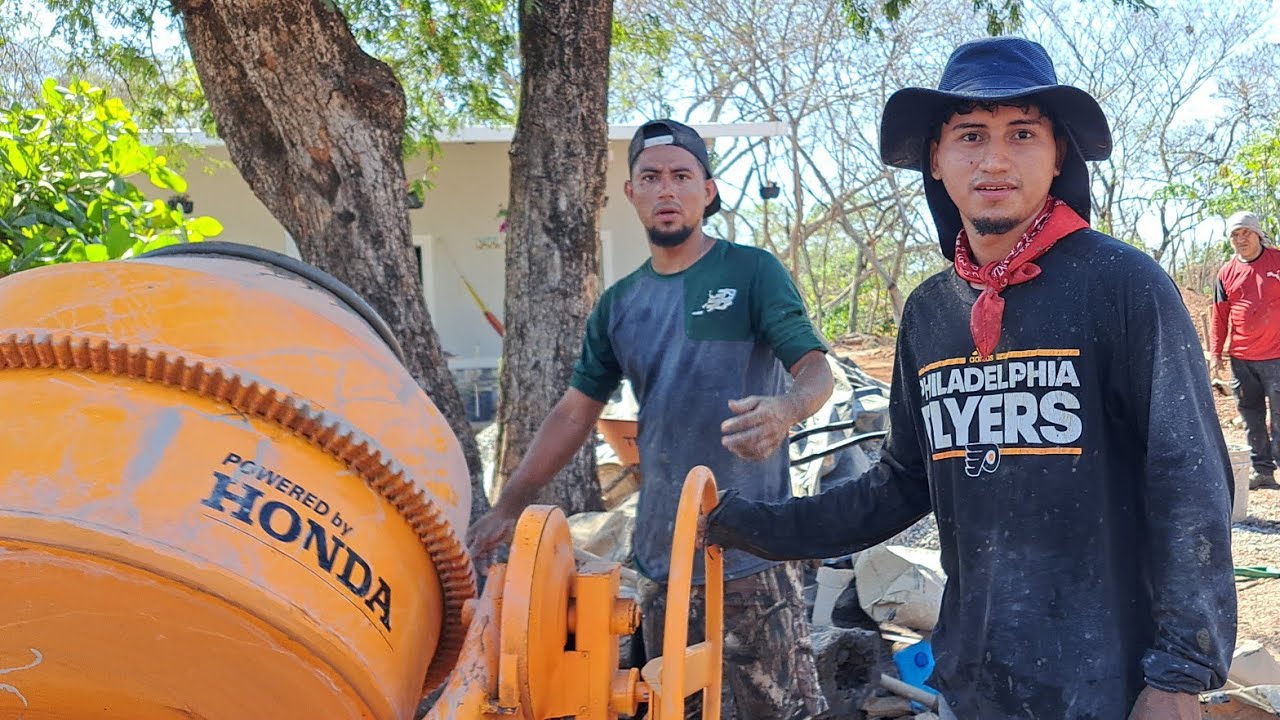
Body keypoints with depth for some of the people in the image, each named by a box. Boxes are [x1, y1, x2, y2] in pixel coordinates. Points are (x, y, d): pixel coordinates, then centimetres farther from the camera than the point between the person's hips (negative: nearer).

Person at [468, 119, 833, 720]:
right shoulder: (620, 303, 11)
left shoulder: (753, 272, -2)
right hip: (660, 552, 5)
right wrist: (508, 507, 6)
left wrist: (785, 411, -35)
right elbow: (576, 411, 13)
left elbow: (816, 370, -11)